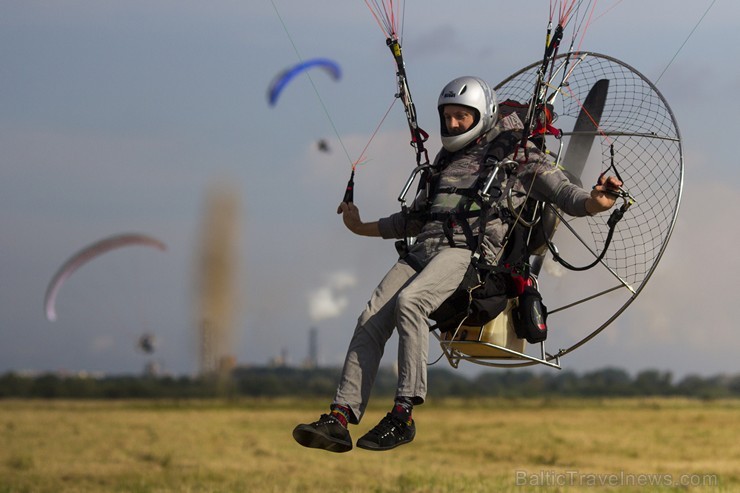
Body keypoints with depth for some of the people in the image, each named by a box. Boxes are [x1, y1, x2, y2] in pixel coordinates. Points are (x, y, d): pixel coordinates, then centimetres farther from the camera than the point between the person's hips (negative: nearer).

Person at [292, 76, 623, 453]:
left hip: (470, 248, -6)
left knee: (409, 301, -34)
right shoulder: (446, 160, 31)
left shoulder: (516, 156, 13)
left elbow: (565, 194, 2)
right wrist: (361, 228, 38)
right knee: (370, 319, -17)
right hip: (423, 249, 6)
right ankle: (340, 417, -23)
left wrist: (594, 201, -20)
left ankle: (403, 415, -32)